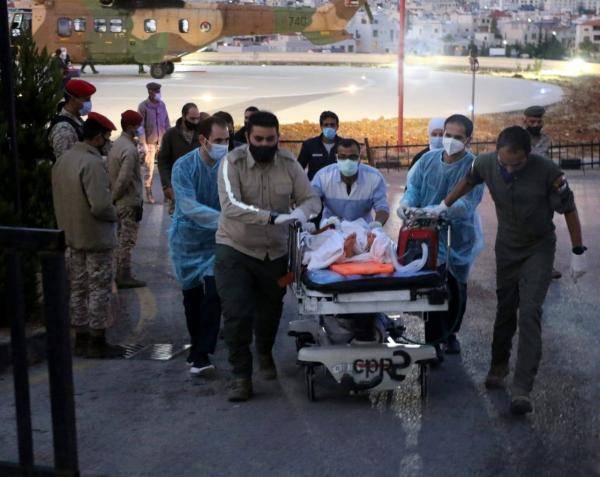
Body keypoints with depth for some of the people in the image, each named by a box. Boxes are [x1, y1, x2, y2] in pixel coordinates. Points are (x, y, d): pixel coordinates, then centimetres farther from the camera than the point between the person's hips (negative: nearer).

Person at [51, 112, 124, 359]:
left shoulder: (62, 160, 6)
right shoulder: (93, 163, -22)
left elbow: (59, 198, 12)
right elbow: (100, 205, -27)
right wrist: (114, 215, -8)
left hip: (73, 235, 8)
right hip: (96, 237, -8)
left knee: (78, 288, 16)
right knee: (99, 290, 3)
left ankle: (81, 339, 25)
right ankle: (98, 343, 10)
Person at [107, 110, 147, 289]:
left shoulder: (116, 144, 8)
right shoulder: (130, 150, -21)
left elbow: (110, 172, 12)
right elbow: (124, 178, -25)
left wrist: (112, 196, 13)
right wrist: (115, 196, -12)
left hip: (119, 201, 9)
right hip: (129, 202, -9)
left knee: (121, 238, 17)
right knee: (127, 240, -1)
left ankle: (120, 273, 26)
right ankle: (124, 276, 6)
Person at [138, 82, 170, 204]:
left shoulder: (162, 104, 4)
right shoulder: (143, 106, -8)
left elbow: (166, 123, 10)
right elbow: (140, 127, -9)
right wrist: (143, 144, -12)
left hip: (162, 141, 3)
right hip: (150, 142, -3)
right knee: (149, 168, 2)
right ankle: (148, 193, 13)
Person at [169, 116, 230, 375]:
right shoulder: (184, 166, -18)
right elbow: (189, 206, -28)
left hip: (217, 240, 0)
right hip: (188, 238, 0)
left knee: (213, 293, -13)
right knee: (192, 294, 15)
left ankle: (201, 354, -7)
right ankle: (197, 343, 35)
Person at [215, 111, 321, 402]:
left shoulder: (289, 163, -4)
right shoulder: (232, 163, -15)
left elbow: (311, 199, -2)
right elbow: (231, 206, -28)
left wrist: (302, 211, -28)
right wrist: (273, 217, -39)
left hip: (275, 251, 3)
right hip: (235, 249, -3)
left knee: (270, 311, 17)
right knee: (236, 314, -8)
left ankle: (264, 353, 47)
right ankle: (241, 375, 7)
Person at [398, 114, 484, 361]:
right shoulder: (429, 159, 0)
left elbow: (467, 203, -26)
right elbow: (414, 186, 2)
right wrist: (406, 202, -22)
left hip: (460, 236, -1)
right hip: (431, 234, 1)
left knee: (457, 288, 16)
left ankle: (450, 334, 38)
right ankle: (433, 341, 2)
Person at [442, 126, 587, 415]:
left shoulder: (547, 172, -26)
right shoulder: (486, 164, -16)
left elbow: (569, 210, -14)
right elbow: (468, 181, 9)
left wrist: (578, 253, -9)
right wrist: (444, 206, 11)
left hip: (538, 249, -3)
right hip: (506, 247, 4)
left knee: (530, 313, -14)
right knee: (505, 309, 13)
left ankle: (522, 389, -16)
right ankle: (499, 365, 35)